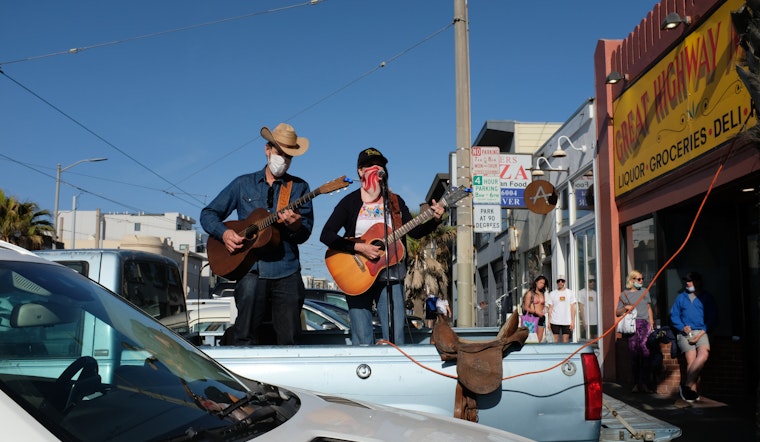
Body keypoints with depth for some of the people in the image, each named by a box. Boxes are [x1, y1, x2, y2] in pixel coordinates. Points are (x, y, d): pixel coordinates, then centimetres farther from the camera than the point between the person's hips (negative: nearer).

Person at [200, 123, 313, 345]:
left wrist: (295, 226, -18)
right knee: (247, 339, -12)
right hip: (251, 269, 0)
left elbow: (305, 234, 5)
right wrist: (224, 233, -4)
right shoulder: (243, 184, 14)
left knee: (289, 340, -1)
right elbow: (208, 214, 15)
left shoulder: (299, 187, 12)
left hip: (286, 272, 1)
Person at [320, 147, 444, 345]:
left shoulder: (396, 201, 9)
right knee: (363, 340, -2)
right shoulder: (349, 202, 0)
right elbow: (326, 235, -8)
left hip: (390, 277, 2)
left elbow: (415, 232, 6)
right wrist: (359, 247, -18)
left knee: (396, 337, -1)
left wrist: (434, 220, -12)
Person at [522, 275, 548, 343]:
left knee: (540, 340, 4)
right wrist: (536, 312, -15)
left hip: (541, 317, 5)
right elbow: (526, 308, -4)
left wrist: (543, 312, 1)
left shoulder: (542, 294, 14)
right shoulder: (530, 293, 0)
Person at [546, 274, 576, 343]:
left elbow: (572, 307, 4)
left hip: (567, 321, 0)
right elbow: (550, 308, 6)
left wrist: (573, 321, -1)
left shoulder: (570, 293, 6)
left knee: (565, 339, 0)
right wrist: (548, 321, 0)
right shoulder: (552, 293, 7)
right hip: (555, 321, 0)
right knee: (555, 339, 1)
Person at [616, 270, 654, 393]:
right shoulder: (624, 294, 11)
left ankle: (645, 383, -10)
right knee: (634, 353, -3)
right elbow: (617, 313, 12)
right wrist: (626, 308, -7)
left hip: (644, 324, 1)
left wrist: (651, 323, 11)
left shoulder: (645, 291, 17)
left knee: (645, 352, -11)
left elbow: (649, 308, 21)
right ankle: (636, 384, 1)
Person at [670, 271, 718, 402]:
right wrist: (682, 327, -7)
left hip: (700, 332, -1)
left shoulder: (707, 297, 11)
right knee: (691, 361, -19)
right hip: (684, 333, 1)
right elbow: (674, 315, 13)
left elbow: (712, 317, 5)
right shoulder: (681, 297, 17)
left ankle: (686, 385, -24)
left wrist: (702, 332, -7)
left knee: (703, 355, -29)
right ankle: (693, 390, -11)